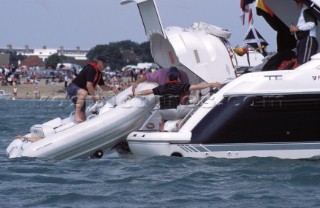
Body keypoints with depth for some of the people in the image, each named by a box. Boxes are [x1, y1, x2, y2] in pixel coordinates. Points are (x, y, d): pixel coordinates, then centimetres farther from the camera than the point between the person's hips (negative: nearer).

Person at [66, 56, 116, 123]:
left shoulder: (99, 73, 12)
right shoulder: (91, 69, -19)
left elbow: (102, 85, 25)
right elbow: (88, 85, -25)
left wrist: (111, 88, 9)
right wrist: (94, 96, -18)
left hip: (80, 91, 10)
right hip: (72, 88, -10)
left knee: (83, 118, 1)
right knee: (83, 93, -43)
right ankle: (76, 116, -42)